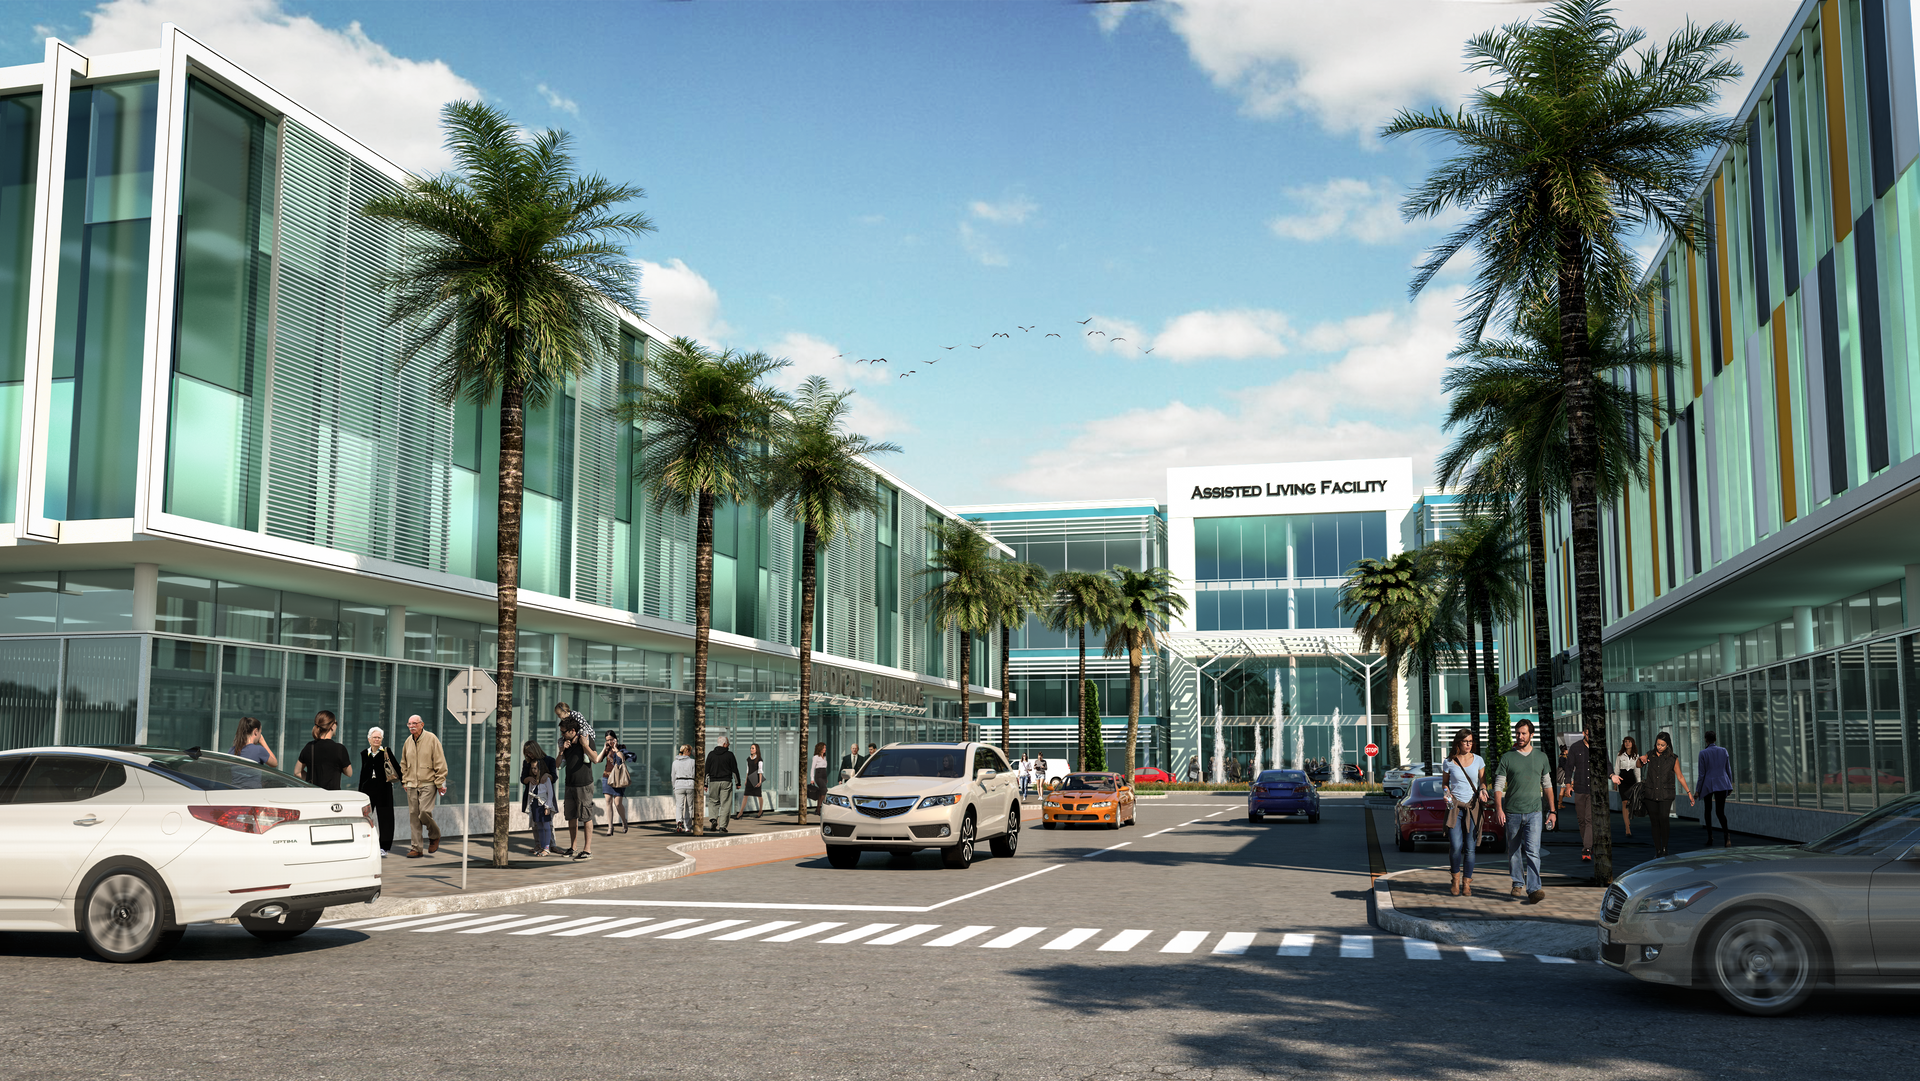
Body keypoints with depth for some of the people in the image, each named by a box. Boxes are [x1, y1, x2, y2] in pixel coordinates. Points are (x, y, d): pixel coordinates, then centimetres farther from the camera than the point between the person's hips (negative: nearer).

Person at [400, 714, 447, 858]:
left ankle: (434, 836, 11)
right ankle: (416, 848, 8)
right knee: (413, 815, 3)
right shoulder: (408, 742, 11)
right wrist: (405, 781, 16)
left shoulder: (431, 739, -6)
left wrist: (440, 783, -9)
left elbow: (440, 763, -6)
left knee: (424, 812, -16)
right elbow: (404, 764, 23)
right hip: (412, 785, 5)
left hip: (428, 783, -5)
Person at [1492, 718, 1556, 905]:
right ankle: (1518, 884, 25)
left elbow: (1547, 785, 16)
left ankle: (1534, 890, -18)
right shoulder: (1507, 757, 3)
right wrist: (1498, 809, -11)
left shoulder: (1541, 757, 10)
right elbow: (1498, 785, 1)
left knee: (1533, 851, -12)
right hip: (1512, 812, 0)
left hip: (1534, 812, 0)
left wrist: (1552, 810, 11)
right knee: (1514, 851, 9)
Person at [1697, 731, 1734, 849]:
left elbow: (1701, 774, -8)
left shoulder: (1703, 753, -8)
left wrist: (1697, 790, -2)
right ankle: (1726, 834, -25)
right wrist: (1730, 784, 21)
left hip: (1708, 785, -2)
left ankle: (1710, 836, 11)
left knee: (1707, 809, 18)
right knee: (1720, 812, 3)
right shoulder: (1724, 751, 1)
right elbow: (1728, 770, 8)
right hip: (1722, 784, 2)